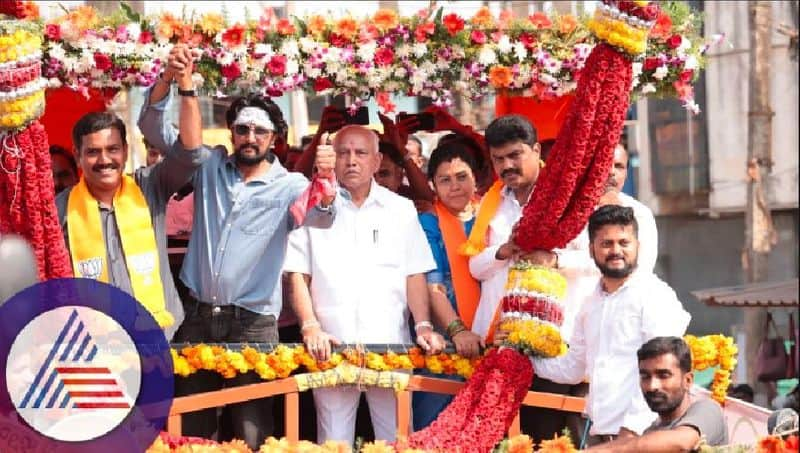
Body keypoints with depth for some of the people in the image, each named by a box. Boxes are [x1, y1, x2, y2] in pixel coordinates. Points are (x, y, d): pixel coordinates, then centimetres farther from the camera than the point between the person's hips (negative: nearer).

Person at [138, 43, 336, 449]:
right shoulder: (210, 165, 8)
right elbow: (153, 128, 3)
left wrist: (324, 185, -45)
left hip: (252, 323, -3)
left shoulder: (288, 185, -1)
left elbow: (320, 217, -21)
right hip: (197, 316, 3)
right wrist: (169, 79, -16)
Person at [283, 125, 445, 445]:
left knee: (396, 438, 2)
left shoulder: (401, 210, 11)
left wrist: (423, 327, -5)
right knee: (334, 440, 2)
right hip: (332, 346, -1)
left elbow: (414, 275, 9)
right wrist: (311, 328, -10)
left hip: (391, 346, 1)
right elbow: (297, 275, 3)